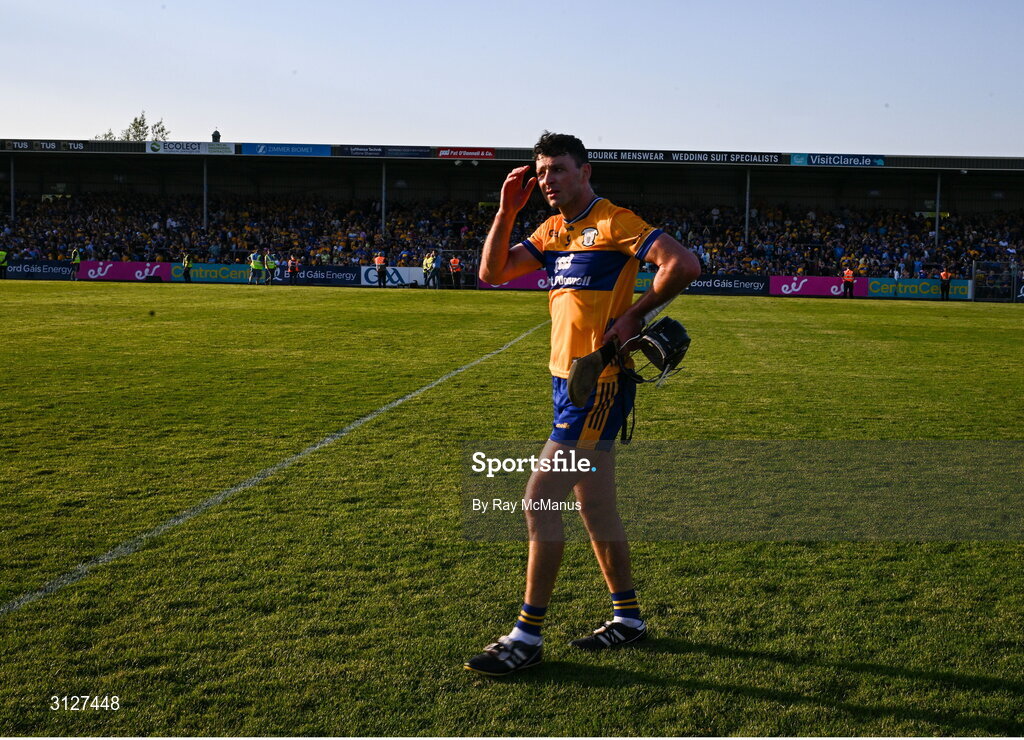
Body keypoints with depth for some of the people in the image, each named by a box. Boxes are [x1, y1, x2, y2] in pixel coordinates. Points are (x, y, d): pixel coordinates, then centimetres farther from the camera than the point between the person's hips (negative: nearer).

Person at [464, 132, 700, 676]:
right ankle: (628, 616, 29)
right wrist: (506, 212, 1)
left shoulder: (614, 222, -10)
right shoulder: (551, 231, 15)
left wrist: (634, 316, -14)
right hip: (567, 378, 9)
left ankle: (527, 636, -2)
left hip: (598, 383, -9)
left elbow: (684, 264, -18)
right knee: (595, 507, 15)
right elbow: (492, 273, 11)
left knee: (540, 499, -11)